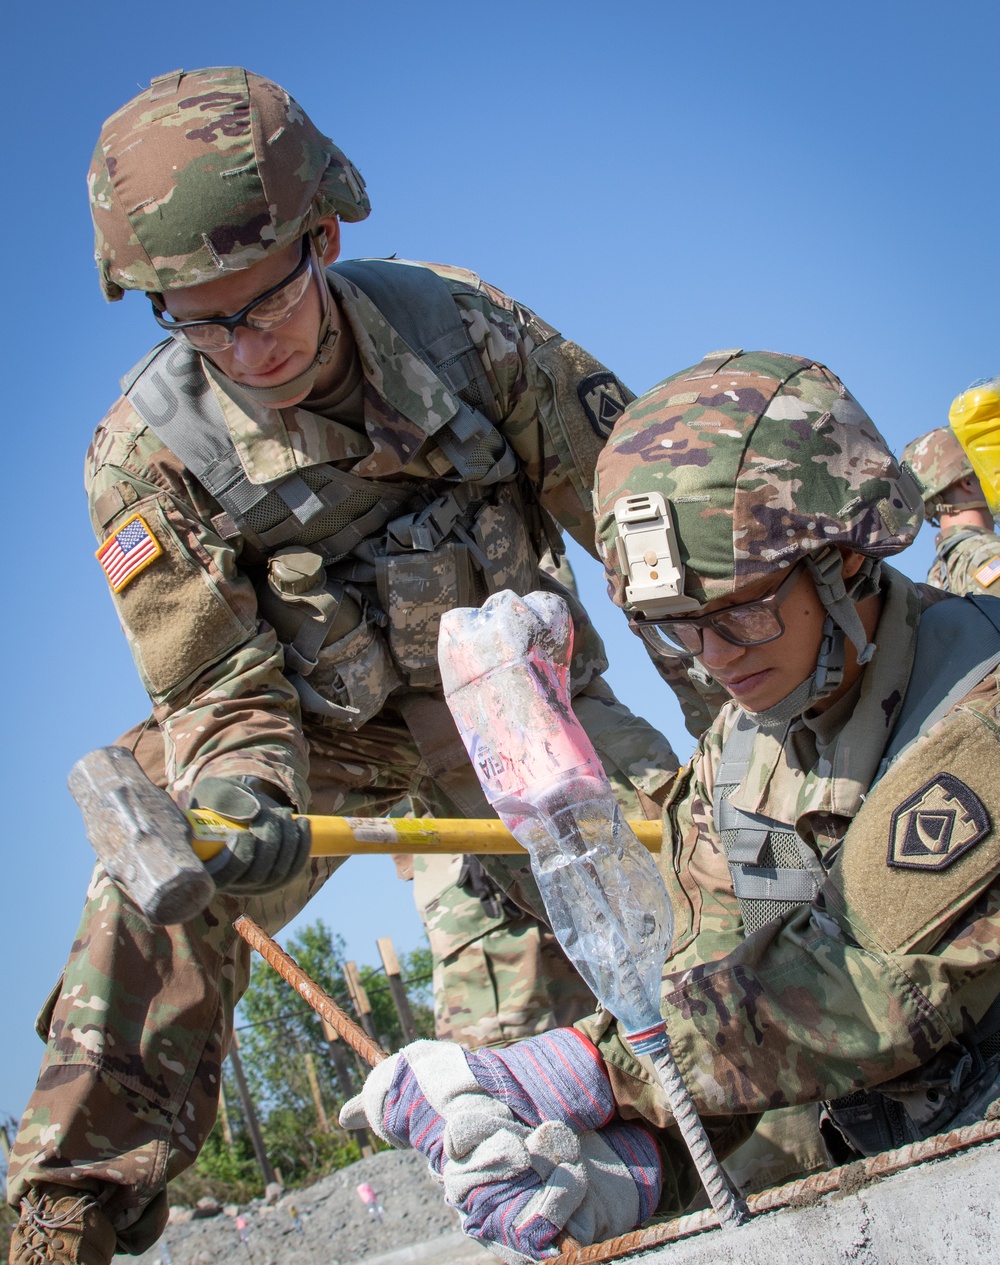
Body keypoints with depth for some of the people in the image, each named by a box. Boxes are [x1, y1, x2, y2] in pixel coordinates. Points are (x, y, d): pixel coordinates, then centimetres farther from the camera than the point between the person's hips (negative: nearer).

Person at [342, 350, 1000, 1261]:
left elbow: (878, 998, -25)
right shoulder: (733, 759, 2)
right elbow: (705, 990, -1)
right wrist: (638, 1159, -21)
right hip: (888, 1167, 5)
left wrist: (585, 1073, -26)